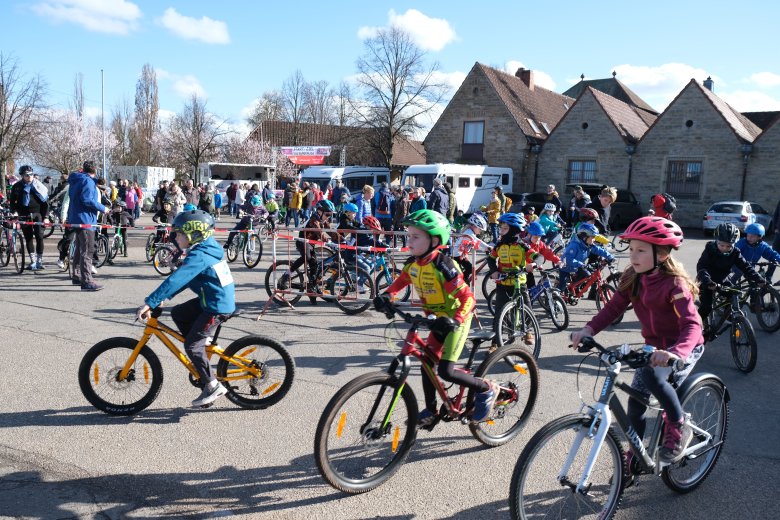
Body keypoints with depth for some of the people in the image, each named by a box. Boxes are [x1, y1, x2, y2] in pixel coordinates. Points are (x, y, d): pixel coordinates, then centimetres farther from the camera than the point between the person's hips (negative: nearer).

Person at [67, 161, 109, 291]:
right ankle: (86, 281, -15)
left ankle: (77, 276, 30)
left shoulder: (75, 181, 16)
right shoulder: (87, 181, -13)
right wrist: (102, 209, -15)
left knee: (80, 249, 20)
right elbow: (87, 199, -23)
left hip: (76, 218, 10)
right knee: (87, 250, -11)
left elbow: (72, 196, 24)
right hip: (85, 219, -10)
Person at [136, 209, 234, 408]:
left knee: (192, 345, -4)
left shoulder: (199, 256, -20)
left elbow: (175, 280, -28)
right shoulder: (206, 249, 11)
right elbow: (183, 278, 19)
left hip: (217, 306, -10)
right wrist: (163, 298, 16)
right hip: (219, 299, 10)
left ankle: (213, 386, 3)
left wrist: (150, 303, -29)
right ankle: (205, 341, 20)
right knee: (177, 313, 15)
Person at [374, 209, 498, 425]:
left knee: (446, 371, -14)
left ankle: (486, 389, 8)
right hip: (437, 319, 7)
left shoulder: (443, 265, -28)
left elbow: (467, 297, -28)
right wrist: (387, 295, -4)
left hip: (456, 319, -7)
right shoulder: (412, 263, -6)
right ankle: (431, 411, 26)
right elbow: (401, 281, 14)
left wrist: (454, 321, -41)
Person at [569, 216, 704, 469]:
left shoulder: (674, 284, -24)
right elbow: (614, 307, -9)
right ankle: (633, 460, 22)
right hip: (654, 347, 6)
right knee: (635, 403, 3)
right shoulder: (633, 278, -5)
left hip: (684, 348, -6)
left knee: (653, 376, -34)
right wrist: (588, 329, -25)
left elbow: (692, 324, -34)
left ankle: (679, 428, -9)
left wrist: (675, 353, -53)